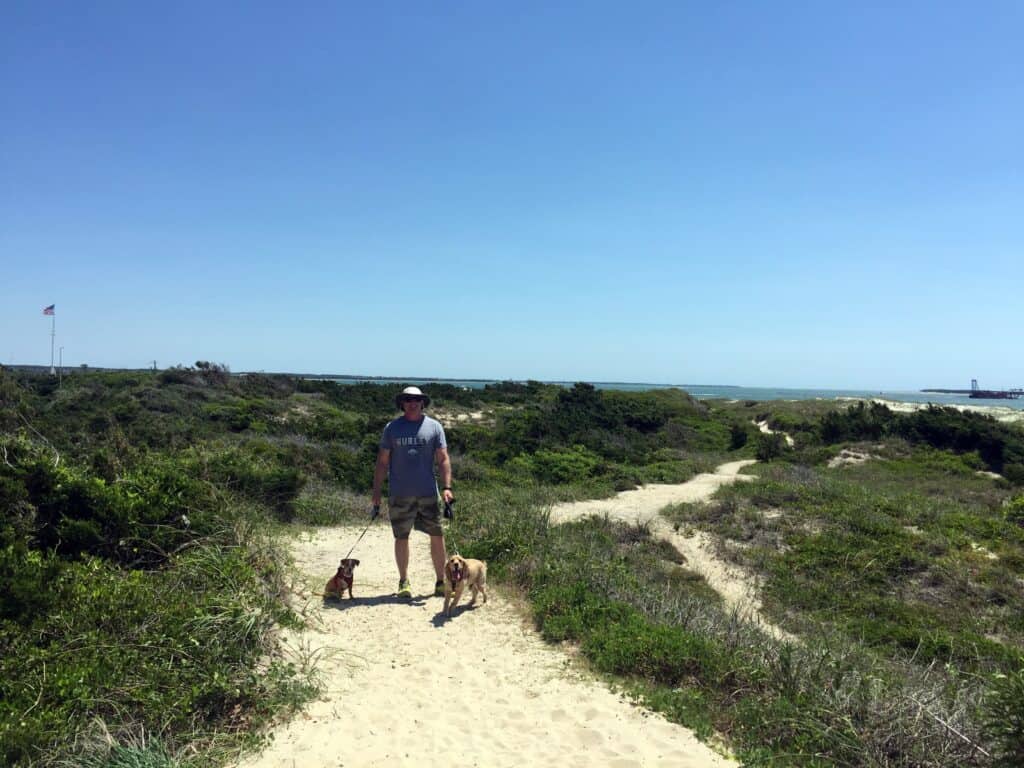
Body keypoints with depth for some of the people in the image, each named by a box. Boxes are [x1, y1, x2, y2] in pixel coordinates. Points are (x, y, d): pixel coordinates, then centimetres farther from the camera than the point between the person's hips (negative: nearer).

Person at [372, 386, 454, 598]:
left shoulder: (434, 427, 4)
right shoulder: (392, 428, 4)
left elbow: (443, 459, 3)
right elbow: (382, 462, 6)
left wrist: (446, 487, -8)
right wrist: (376, 493, 3)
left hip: (428, 493, 0)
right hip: (399, 495, 0)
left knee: (437, 536, 2)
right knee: (401, 538, 8)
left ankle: (441, 581, 14)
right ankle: (404, 581, 22)